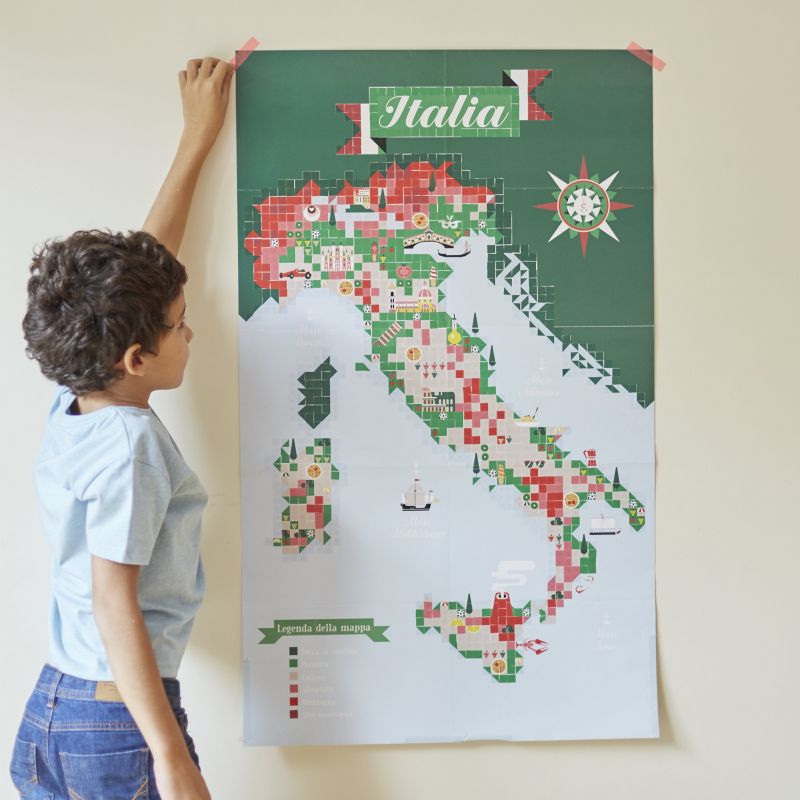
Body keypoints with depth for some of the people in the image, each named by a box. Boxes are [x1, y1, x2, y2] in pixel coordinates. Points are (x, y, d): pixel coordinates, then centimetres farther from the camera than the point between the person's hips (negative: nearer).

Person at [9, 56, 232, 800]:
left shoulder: (69, 408, 0)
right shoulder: (130, 445, -22)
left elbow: (139, 265, 8)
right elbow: (114, 605, -23)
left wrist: (198, 135, 16)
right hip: (119, 725, -8)